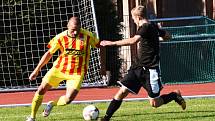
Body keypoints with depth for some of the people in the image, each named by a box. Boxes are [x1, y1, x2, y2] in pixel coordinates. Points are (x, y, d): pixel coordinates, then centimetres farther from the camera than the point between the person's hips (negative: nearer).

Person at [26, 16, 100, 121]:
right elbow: (49, 53, 2)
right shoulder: (61, 37, -10)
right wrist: (37, 70, 2)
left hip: (77, 72, -1)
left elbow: (99, 46, 2)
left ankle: (52, 104, 18)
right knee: (41, 90, -7)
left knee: (68, 99, -16)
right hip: (59, 68, 1)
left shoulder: (87, 36, -13)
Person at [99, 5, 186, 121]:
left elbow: (133, 40, -34)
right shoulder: (153, 26, 10)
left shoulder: (146, 27, -18)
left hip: (150, 70, -9)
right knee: (122, 92, -3)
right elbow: (167, 36, 26)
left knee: (154, 103, 0)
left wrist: (112, 43, -33)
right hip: (138, 67, 9)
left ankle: (175, 95, 24)